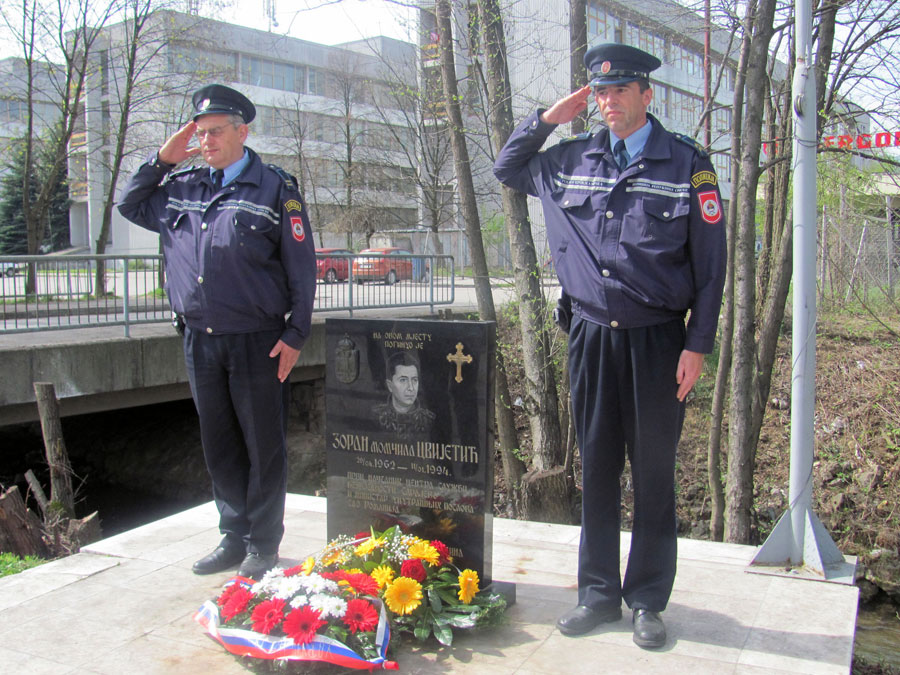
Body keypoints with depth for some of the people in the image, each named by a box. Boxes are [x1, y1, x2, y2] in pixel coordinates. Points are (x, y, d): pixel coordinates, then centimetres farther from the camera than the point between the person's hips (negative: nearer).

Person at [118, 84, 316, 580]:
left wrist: (295, 334, -10)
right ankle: (233, 537, 28)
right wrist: (160, 160, 11)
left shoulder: (275, 189, -3)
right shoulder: (181, 187, 11)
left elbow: (301, 268, -4)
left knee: (263, 448, 5)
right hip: (200, 341, 5)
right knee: (220, 447, 14)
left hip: (256, 343, -5)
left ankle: (262, 546, 18)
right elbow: (130, 206, 25)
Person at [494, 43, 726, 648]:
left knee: (653, 475, 6)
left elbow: (710, 265, -2)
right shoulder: (571, 160, 7)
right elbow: (506, 168, 24)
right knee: (597, 469, 10)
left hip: (657, 341, -3)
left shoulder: (688, 163, -2)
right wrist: (549, 118, 8)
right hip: (591, 336, 3)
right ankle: (599, 594, 24)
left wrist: (697, 346, -8)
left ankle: (647, 600, 21)